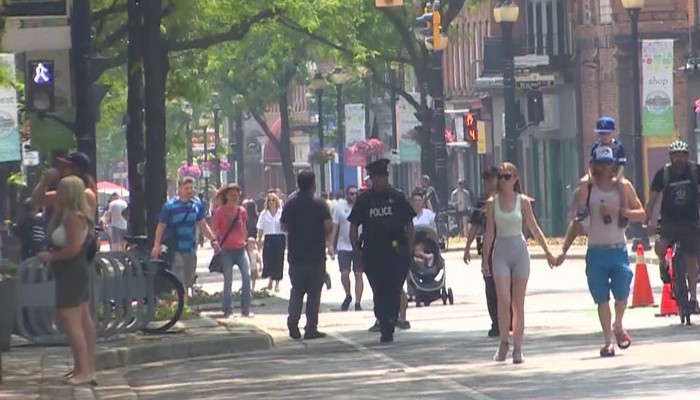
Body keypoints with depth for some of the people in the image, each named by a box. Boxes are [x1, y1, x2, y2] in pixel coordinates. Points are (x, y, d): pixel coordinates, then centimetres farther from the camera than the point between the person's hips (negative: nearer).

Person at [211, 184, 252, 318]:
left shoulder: (241, 211, 10)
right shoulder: (220, 212, -3)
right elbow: (214, 231, -1)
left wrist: (247, 241, 18)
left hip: (241, 248, 4)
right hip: (226, 250, -3)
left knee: (247, 276, -8)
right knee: (228, 280, -2)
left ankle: (246, 309, -1)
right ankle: (228, 310, 5)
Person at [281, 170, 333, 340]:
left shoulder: (290, 204, 1)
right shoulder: (319, 205, -10)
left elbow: (284, 227, 7)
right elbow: (328, 226, -15)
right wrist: (326, 237, 6)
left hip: (295, 255, 3)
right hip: (316, 256, -3)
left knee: (296, 291, 14)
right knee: (314, 293, 3)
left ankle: (293, 324, 1)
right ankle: (311, 329, 1)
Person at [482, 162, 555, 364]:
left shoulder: (523, 201, 1)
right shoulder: (492, 202, 2)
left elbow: (534, 229, 7)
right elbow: (490, 232, 4)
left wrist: (548, 252, 8)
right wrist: (485, 259, 1)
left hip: (519, 251, 0)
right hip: (500, 252, 0)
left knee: (518, 303, 2)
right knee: (504, 299, -14)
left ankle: (517, 348, 6)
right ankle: (504, 342, 2)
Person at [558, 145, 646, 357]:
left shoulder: (623, 186, 3)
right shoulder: (587, 188, 4)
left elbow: (642, 214, 1)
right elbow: (577, 221, 8)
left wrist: (618, 210, -15)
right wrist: (564, 250, 3)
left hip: (618, 250, 0)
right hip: (596, 251, 0)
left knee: (621, 295, -3)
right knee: (602, 299, 0)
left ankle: (618, 327, 26)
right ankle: (608, 342, 7)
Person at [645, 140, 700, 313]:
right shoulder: (663, 173, -6)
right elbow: (652, 199, -5)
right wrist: (648, 221, -15)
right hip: (669, 221, 0)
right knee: (659, 247, -27)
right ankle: (664, 266, 7)